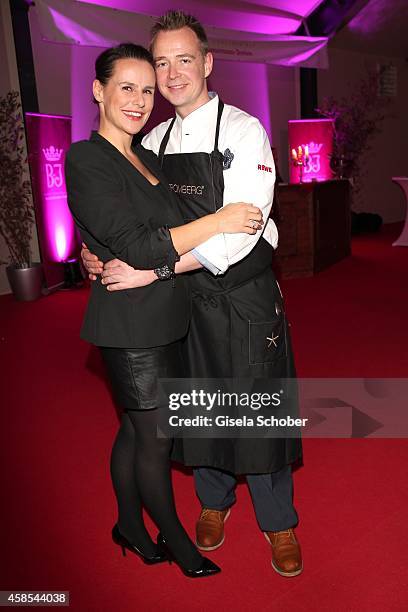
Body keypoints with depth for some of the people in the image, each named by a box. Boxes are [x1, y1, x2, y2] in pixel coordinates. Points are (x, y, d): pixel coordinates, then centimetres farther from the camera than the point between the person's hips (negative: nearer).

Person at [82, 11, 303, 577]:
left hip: (245, 297, -4)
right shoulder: (152, 143, 6)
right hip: (184, 299, 5)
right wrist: (99, 253, -8)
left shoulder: (243, 131, -10)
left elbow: (239, 232, -22)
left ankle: (278, 523, 31)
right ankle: (214, 501, 42)